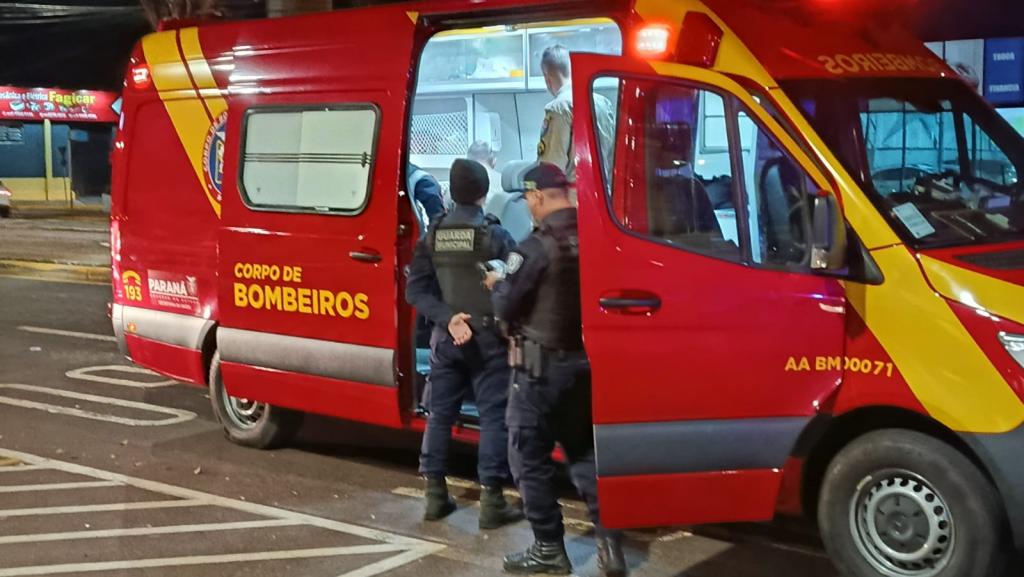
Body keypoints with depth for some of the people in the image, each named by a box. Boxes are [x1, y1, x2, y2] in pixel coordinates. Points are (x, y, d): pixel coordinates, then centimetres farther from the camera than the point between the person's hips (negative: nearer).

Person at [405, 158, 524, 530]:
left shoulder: (432, 236, 1)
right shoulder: (495, 235, -10)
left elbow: (416, 291, -4)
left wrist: (447, 317, -10)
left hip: (445, 338, 4)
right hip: (487, 337, -4)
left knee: (440, 413, 13)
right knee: (494, 415, 1)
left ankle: (435, 495, 18)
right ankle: (491, 500, 0)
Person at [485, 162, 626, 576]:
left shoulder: (537, 247, -17)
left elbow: (505, 308, -15)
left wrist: (496, 284, 7)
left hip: (542, 365, -6)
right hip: (585, 362, 7)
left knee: (529, 456, 7)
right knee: (584, 451, 18)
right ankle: (608, 539, 12)